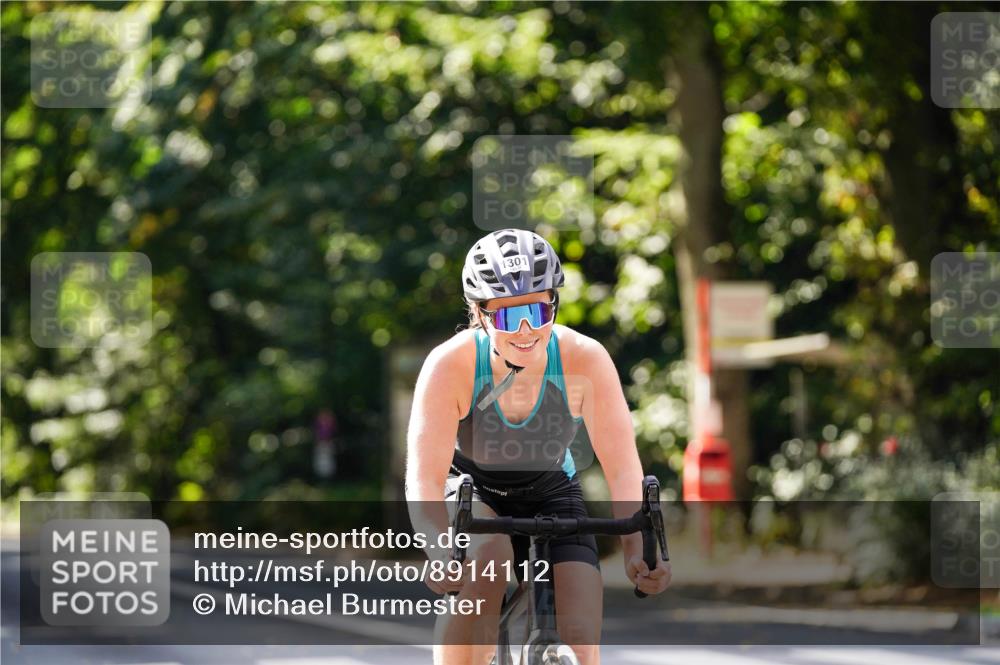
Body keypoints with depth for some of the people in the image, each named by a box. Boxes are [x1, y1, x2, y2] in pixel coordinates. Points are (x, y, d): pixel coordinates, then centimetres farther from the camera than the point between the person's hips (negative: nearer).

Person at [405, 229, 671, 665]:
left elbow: (622, 467, -27)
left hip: (551, 494, 2)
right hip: (471, 490, -2)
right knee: (487, 558, -36)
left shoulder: (585, 359, -26)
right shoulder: (451, 364, -29)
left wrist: (635, 547, -43)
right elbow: (424, 477, -33)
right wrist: (440, 555, -51)